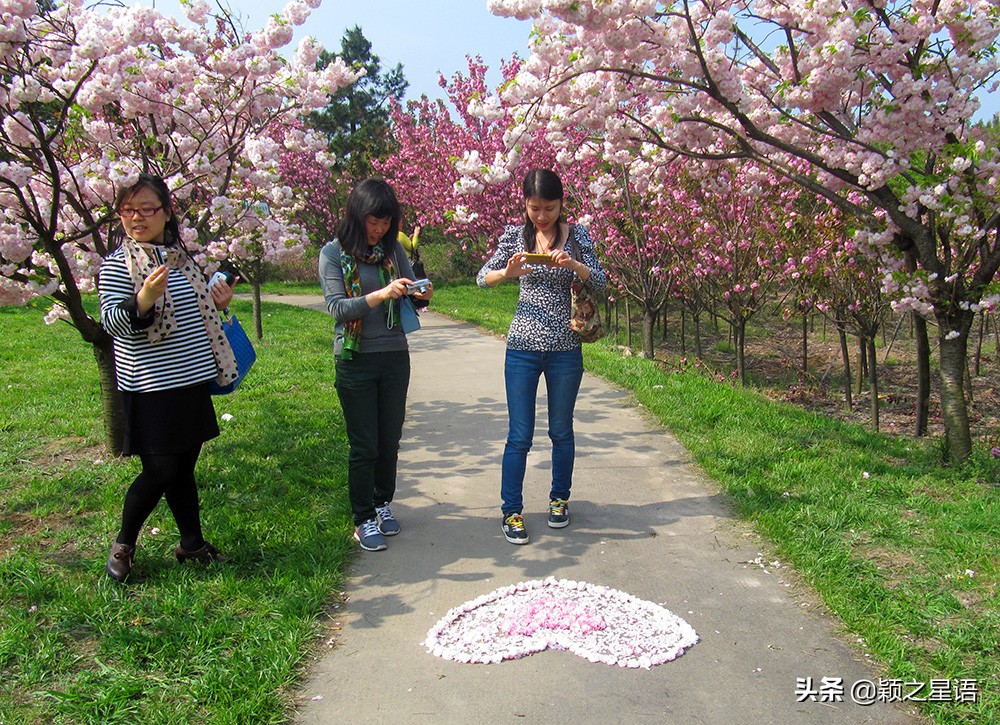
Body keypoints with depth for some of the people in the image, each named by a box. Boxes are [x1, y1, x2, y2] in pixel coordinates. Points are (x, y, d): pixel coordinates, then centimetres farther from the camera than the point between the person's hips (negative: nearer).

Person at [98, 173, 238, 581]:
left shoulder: (181, 258, 12)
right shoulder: (117, 263, -8)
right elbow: (111, 323, -15)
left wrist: (216, 305, 4)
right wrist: (143, 299, -31)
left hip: (192, 380, 6)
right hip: (150, 388, -6)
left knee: (184, 467, 14)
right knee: (159, 471, -2)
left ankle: (192, 543, 26)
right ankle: (123, 545, 21)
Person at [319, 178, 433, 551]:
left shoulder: (392, 249, 5)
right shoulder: (333, 252, -5)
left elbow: (411, 294, 7)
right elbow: (338, 308, -14)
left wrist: (421, 294, -17)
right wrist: (382, 294, -28)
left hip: (395, 356, 4)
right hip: (355, 360, -3)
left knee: (390, 439, 12)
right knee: (364, 445, 3)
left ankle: (383, 504, 30)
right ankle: (363, 520, 15)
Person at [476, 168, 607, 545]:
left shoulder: (576, 234, -1)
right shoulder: (515, 234, 1)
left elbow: (601, 282, -5)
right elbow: (483, 277, -2)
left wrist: (573, 264, -24)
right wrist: (508, 272, -24)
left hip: (566, 350, 0)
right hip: (522, 348, 0)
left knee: (561, 431, 14)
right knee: (519, 435, 2)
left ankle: (559, 499, 33)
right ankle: (511, 511, 14)